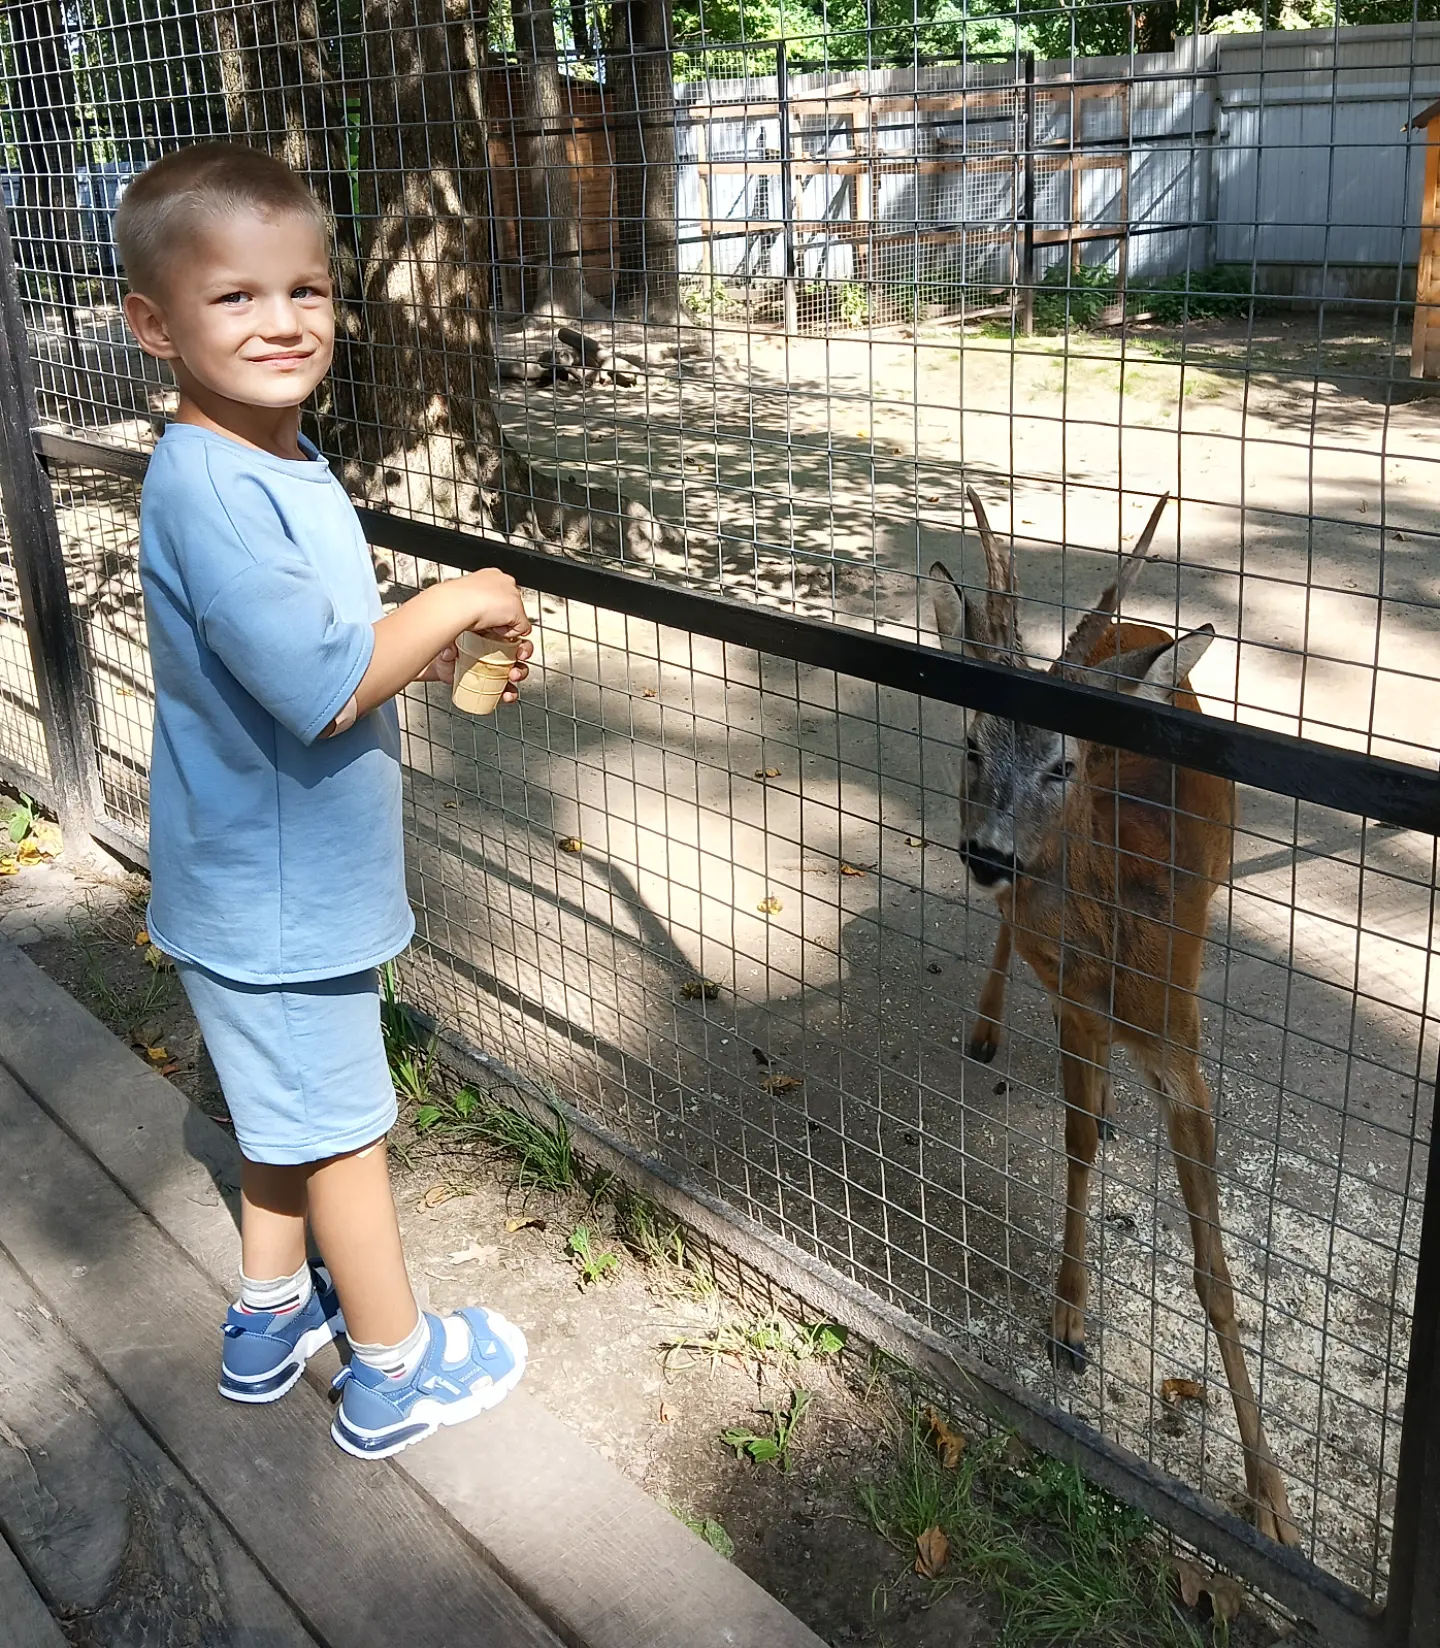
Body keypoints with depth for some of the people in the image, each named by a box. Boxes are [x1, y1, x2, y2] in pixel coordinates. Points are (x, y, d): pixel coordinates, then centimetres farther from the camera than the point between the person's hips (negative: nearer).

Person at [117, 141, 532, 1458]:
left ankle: (270, 1318, 43)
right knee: (342, 1122, 7)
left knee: (287, 1106, 23)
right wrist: (453, 604, -19)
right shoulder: (206, 488, -27)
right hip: (274, 891, -9)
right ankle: (394, 1372, 26)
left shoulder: (283, 459, 4)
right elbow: (321, 686, -31)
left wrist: (451, 656, -1)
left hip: (293, 870, 9)